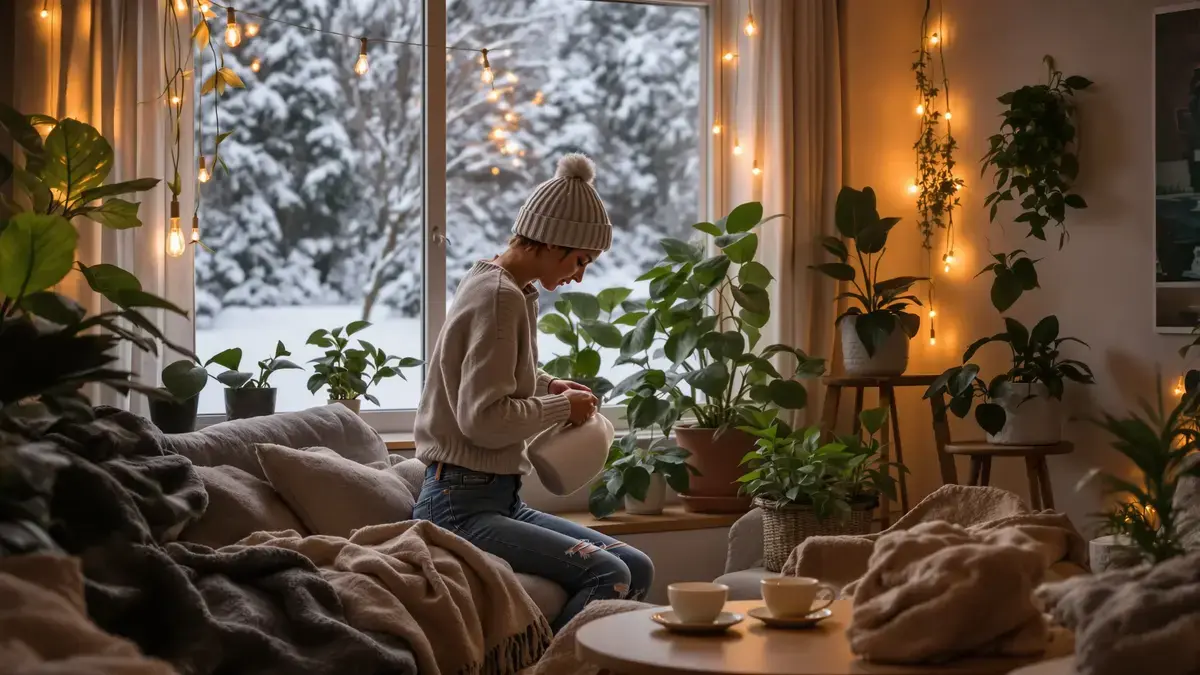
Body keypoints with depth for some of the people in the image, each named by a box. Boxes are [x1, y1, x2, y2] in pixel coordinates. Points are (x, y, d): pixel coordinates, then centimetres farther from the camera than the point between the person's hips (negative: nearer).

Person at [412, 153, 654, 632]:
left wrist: (546, 386, 14)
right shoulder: (500, 297, -15)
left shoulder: (502, 287, 15)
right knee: (606, 576, -23)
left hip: (501, 500, 10)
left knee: (637, 569, 0)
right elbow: (484, 419, -23)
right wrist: (563, 407, -8)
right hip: (462, 506, -10)